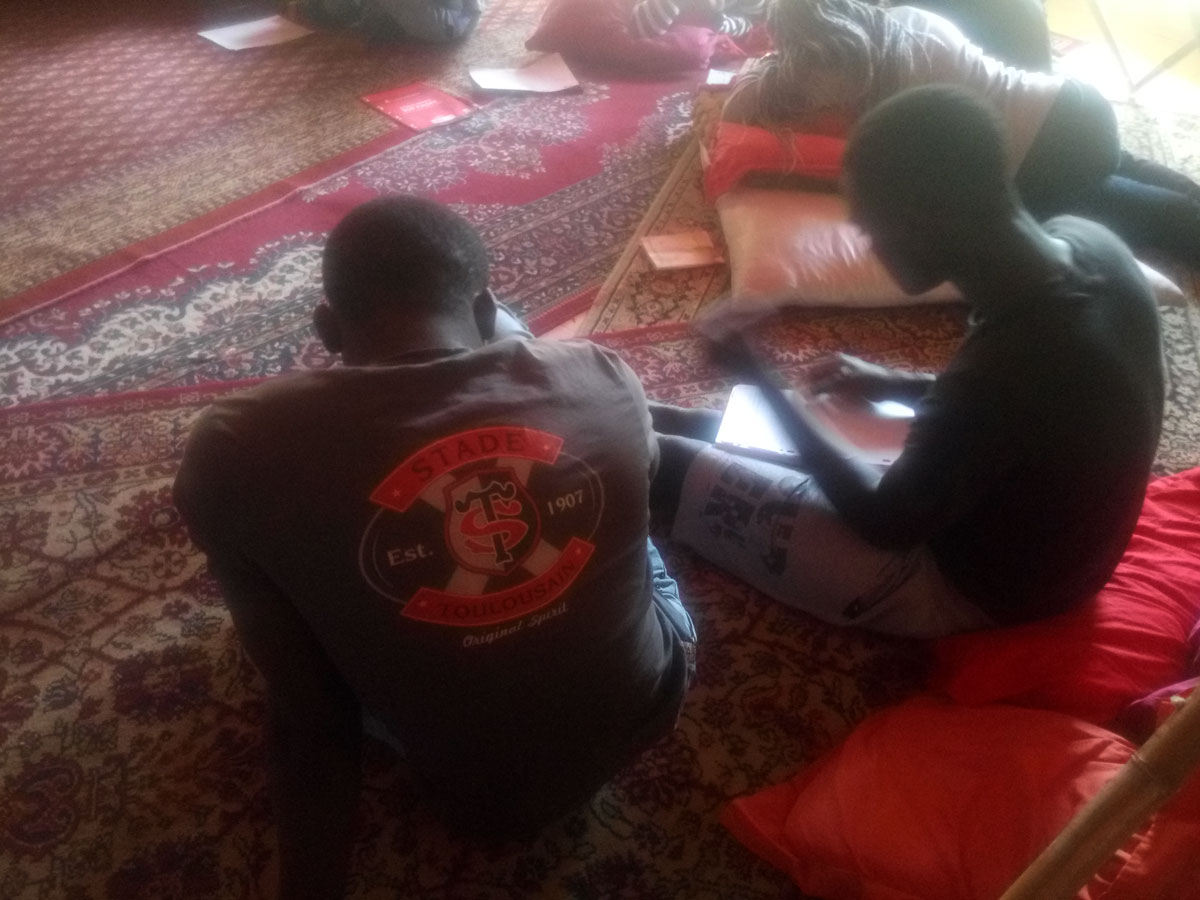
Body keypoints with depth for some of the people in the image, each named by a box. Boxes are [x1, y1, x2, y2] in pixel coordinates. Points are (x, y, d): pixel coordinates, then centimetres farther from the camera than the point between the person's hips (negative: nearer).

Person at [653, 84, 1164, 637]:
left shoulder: (993, 376, -38)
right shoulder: (1089, 242, -15)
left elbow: (887, 523, -20)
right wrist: (899, 386, 3)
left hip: (972, 588, -7)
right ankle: (645, 424, 41)